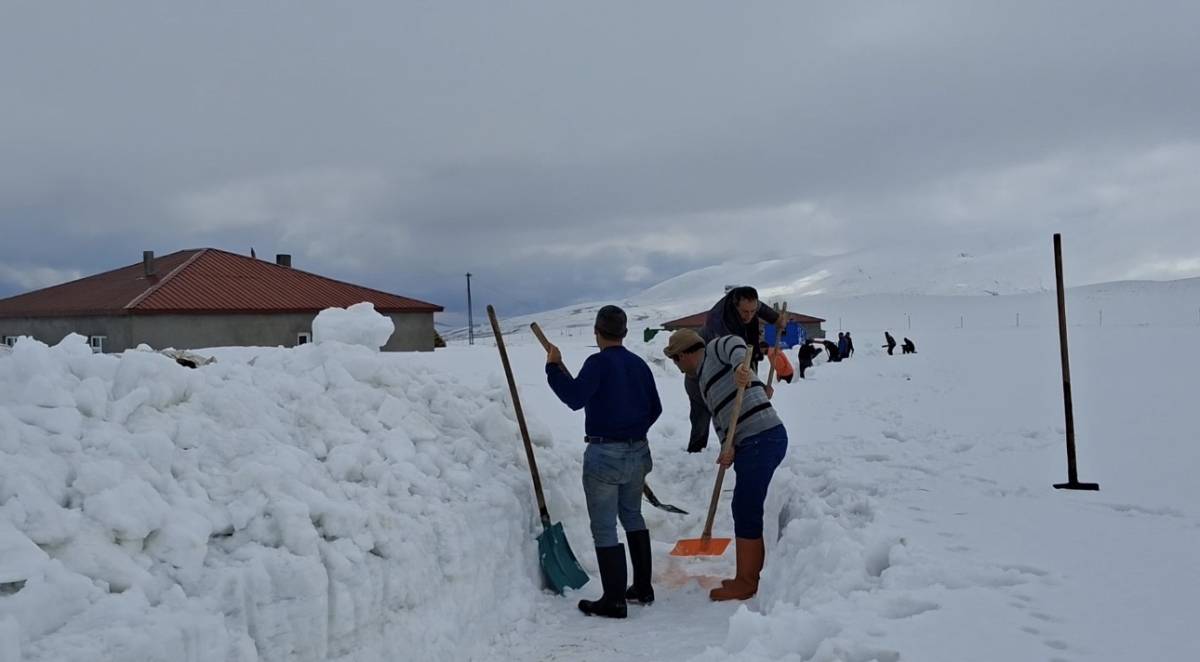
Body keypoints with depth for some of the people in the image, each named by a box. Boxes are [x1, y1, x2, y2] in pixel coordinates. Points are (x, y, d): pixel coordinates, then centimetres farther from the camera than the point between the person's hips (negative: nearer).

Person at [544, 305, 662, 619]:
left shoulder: (598, 363, -15)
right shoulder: (639, 364, 7)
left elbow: (575, 398, -25)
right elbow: (654, 408, 15)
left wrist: (554, 368, -14)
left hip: (604, 455, -7)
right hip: (637, 452, 7)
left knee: (604, 528, 1)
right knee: (632, 515, 22)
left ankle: (614, 600, 3)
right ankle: (643, 587, 28)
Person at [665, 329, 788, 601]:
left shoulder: (715, 348, 2)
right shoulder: (706, 377, 25)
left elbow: (736, 345, -20)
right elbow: (722, 417, 17)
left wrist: (740, 366, -42)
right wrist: (729, 449, -2)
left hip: (761, 439, -10)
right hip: (752, 444, 10)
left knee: (746, 511, -3)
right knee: (746, 510, 17)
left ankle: (745, 582, 6)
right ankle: (753, 574, 27)